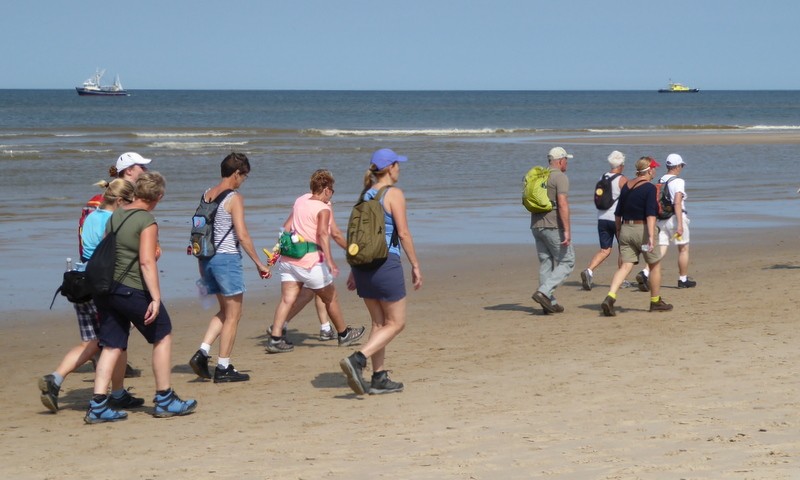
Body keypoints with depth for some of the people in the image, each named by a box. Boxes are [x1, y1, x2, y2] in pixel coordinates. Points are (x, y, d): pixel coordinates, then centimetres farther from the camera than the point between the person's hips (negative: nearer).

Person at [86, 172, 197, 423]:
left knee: (112, 346, 10)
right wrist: (156, 298, -20)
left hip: (106, 288, 7)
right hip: (133, 290, -7)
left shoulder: (115, 216, 11)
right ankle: (164, 400, 15)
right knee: (162, 337, 10)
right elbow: (147, 261, -19)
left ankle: (98, 405, 1)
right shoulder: (147, 222, -12)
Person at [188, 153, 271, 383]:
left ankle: (202, 353, 6)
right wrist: (259, 263, -10)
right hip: (227, 258, -7)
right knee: (233, 315, 4)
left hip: (208, 258, 8)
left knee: (225, 311, 21)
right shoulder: (234, 198, -12)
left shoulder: (206, 195, 10)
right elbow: (242, 235, -17)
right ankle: (223, 368, 6)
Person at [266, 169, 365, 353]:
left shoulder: (300, 201, 11)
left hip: (289, 259, 6)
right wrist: (330, 261, -32)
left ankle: (275, 338, -13)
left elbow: (287, 226, 18)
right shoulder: (323, 209, -10)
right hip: (311, 261, -6)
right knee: (331, 297, 12)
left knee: (287, 299, 0)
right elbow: (323, 233, -25)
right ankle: (344, 334, 26)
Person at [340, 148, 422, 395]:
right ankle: (357, 360, -15)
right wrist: (415, 266, -5)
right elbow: (403, 233, -12)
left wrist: (354, 270, 19)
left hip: (362, 264, 7)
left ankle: (379, 378, 13)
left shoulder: (365, 195, 11)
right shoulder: (393, 194, -9)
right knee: (396, 323, 2)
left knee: (379, 323, 14)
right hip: (386, 263, -7)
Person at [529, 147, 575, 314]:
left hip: (536, 226, 8)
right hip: (554, 226, -8)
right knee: (567, 262, 0)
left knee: (546, 264, 11)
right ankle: (543, 292, -15)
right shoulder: (560, 177, -10)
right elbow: (562, 204, -20)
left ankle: (550, 303, 11)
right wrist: (567, 230, -21)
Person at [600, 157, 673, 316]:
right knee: (655, 265, 13)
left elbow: (618, 213, 14)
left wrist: (618, 232, 25)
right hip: (642, 229, -6)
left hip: (625, 230, 6)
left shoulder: (626, 186, 9)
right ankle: (655, 302, 22)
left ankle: (610, 298, -20)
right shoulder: (649, 188, -11)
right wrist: (651, 236, -25)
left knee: (625, 266, 1)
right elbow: (650, 214, -20)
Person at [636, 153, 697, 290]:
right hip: (675, 218, -6)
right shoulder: (678, 181, -11)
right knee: (683, 249, 11)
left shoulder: (660, 181, 11)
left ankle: (645, 274, -20)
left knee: (660, 250, 1)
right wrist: (680, 224, -24)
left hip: (662, 219, 6)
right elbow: (677, 203, -20)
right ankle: (683, 280, 19)